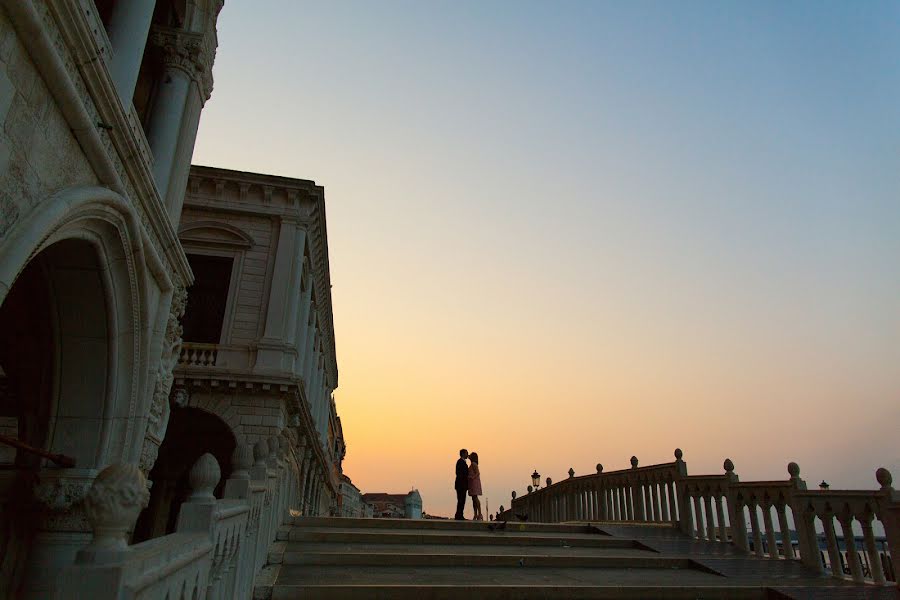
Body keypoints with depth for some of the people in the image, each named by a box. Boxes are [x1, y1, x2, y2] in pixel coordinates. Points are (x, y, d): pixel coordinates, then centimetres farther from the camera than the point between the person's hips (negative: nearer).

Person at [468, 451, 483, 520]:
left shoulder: (474, 464, -11)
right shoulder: (472, 464, 18)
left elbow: (478, 473, -19)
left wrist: (472, 478, -27)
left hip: (474, 482, -10)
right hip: (472, 483, 10)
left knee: (475, 498, -12)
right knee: (474, 499, 6)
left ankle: (480, 514, -13)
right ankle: (476, 515, 6)